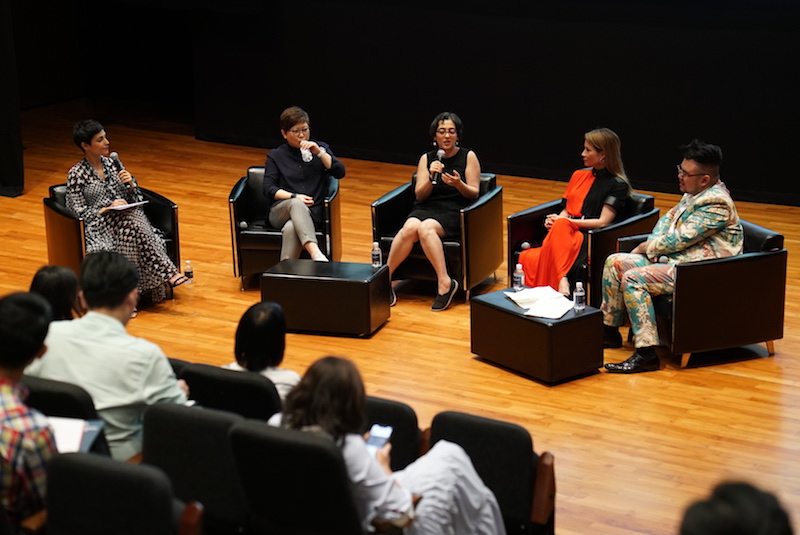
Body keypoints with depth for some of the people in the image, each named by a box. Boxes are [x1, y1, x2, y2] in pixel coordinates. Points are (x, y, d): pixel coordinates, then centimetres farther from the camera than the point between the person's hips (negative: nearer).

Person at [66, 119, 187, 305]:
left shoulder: (112, 164, 12)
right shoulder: (76, 174, -3)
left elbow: (135, 199, 13)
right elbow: (79, 213, -5)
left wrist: (131, 184, -7)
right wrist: (108, 209, -17)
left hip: (125, 217, 4)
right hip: (98, 226, -4)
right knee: (131, 223, -34)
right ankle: (168, 273, -34)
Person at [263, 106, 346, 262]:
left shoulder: (321, 148, 20)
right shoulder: (276, 155, 17)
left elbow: (340, 172, 5)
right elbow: (268, 189, 6)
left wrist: (319, 153, -6)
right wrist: (294, 197, -10)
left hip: (311, 214, 0)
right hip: (280, 212, 0)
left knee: (291, 229, -38)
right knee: (297, 204, -39)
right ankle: (315, 253, -60)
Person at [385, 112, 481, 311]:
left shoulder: (468, 157, 5)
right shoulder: (426, 158, 12)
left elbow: (474, 194, 2)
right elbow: (419, 196, 7)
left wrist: (458, 184, -19)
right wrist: (431, 178, -12)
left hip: (454, 212, -3)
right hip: (426, 208, 3)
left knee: (425, 228, -36)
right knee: (410, 227, -33)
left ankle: (444, 283, -38)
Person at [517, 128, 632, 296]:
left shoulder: (618, 185, 3)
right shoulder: (579, 175, 23)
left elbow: (603, 222, -6)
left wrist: (564, 221, -9)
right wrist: (555, 219, -2)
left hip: (590, 241, -6)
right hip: (564, 236, 6)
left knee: (561, 226, -41)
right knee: (527, 257, -26)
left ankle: (562, 279, -49)